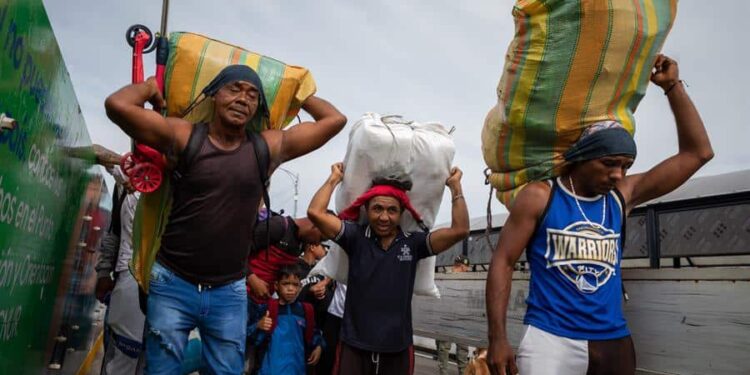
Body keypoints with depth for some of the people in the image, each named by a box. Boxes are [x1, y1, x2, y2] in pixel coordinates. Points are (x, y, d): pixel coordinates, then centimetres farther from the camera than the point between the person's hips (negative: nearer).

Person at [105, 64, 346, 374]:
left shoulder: (269, 148, 0)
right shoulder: (184, 137, -6)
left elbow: (335, 120, 3)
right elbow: (117, 105, -16)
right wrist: (149, 86, 1)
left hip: (230, 293, 2)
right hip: (173, 284, -1)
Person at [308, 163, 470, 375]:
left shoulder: (413, 243, 0)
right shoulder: (355, 237, -2)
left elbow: (460, 230, -8)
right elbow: (315, 213, -10)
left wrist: (455, 186, -4)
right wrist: (334, 178, -1)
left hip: (398, 348, 1)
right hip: (354, 346, -1)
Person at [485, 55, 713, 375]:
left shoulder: (621, 196, 6)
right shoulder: (539, 196, -6)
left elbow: (698, 152, 10)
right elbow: (502, 263, -6)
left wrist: (672, 86, 5)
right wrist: (497, 337, -13)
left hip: (613, 343, 5)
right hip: (550, 340, -5)